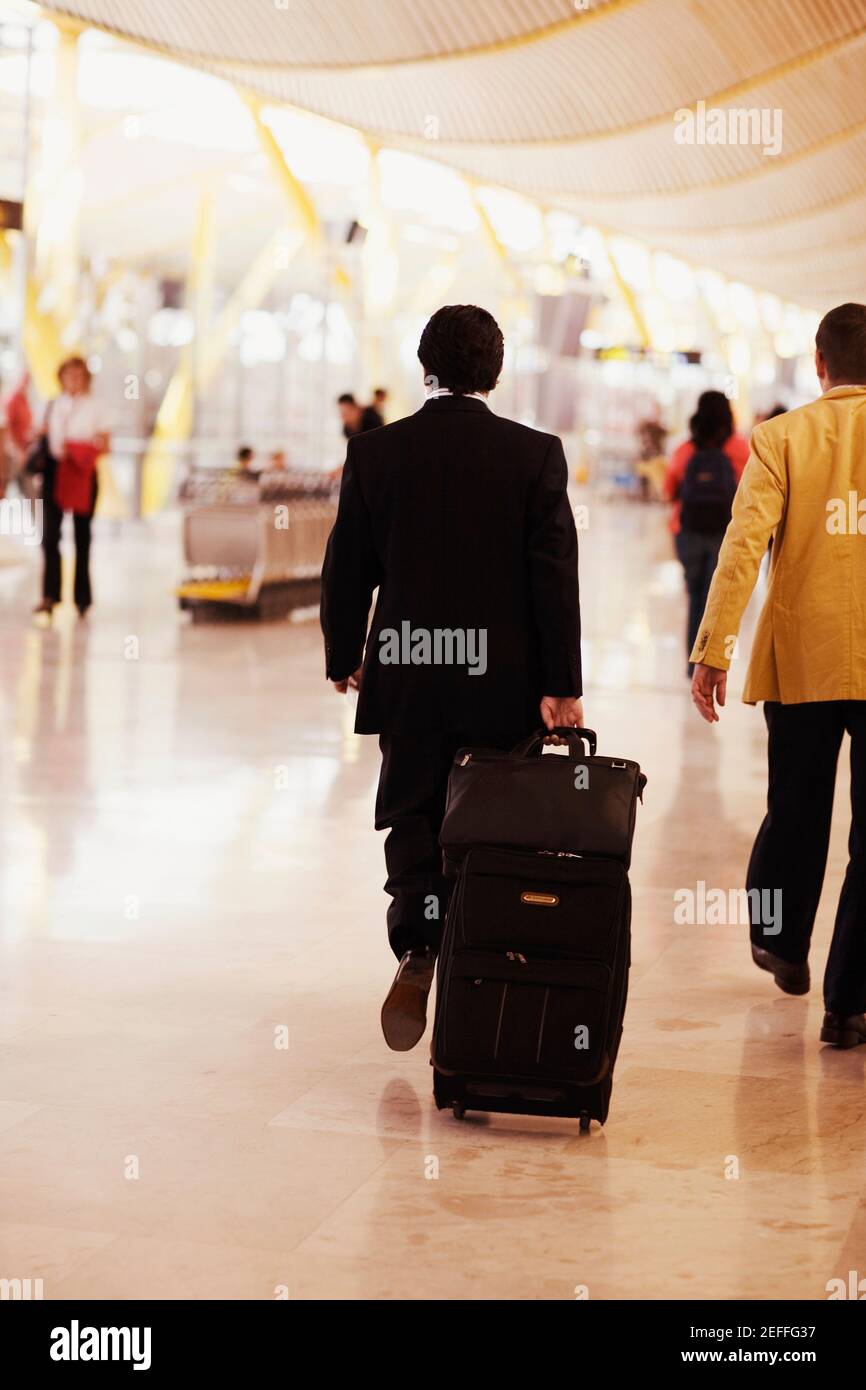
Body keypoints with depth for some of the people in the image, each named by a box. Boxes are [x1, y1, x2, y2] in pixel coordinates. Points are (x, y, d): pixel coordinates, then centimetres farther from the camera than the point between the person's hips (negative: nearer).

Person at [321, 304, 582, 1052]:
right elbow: (555, 575, -8)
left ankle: (417, 948, -11)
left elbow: (347, 567, 3)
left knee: (412, 817, 9)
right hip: (502, 680, -1)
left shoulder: (374, 451, -2)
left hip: (406, 674, 1)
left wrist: (343, 656, 16)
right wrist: (561, 684, -5)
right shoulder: (536, 455, -6)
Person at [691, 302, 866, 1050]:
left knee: (795, 813, 20)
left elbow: (745, 543, -12)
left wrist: (713, 651, -12)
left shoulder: (782, 438, -3)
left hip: (801, 658, 1)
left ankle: (781, 944, 41)